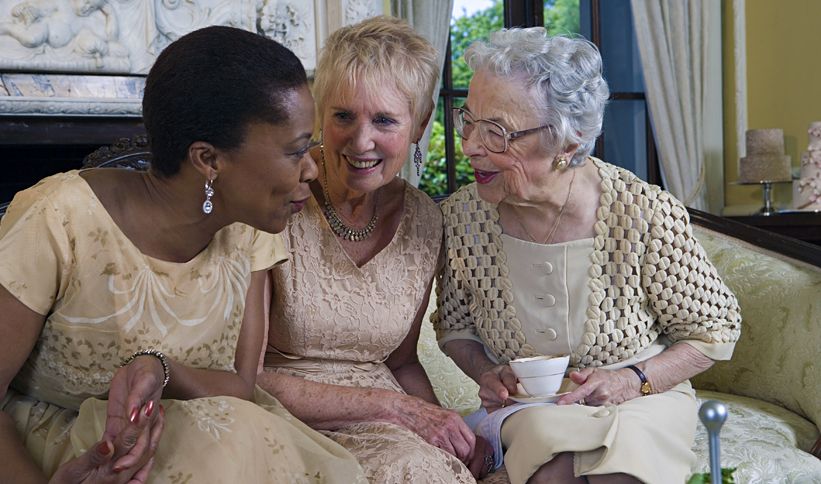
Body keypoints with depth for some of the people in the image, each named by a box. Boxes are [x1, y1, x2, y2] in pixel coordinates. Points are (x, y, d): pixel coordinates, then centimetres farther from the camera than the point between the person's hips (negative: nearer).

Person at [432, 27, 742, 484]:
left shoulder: (646, 213, -19)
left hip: (642, 401, -1)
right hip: (528, 408, 1)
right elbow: (454, 326, 10)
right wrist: (487, 372, -10)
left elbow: (716, 328, -4)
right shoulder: (461, 216, -10)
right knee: (547, 434, -34)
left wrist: (635, 380, -18)